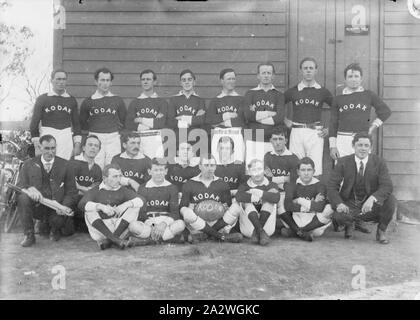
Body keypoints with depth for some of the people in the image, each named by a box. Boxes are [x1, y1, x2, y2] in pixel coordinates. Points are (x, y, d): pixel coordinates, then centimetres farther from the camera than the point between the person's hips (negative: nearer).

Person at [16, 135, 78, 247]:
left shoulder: (64, 165, 4)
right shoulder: (29, 164, 6)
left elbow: (72, 192, 2)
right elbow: (19, 185, -1)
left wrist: (64, 206, -18)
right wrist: (29, 189, -26)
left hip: (56, 209, -1)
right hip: (36, 207, 1)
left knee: (58, 220, -31)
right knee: (22, 197, -28)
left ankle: (53, 229, 12)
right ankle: (29, 235, -10)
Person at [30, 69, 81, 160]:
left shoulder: (71, 100, 10)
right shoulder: (42, 99, 3)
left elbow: (76, 124, 13)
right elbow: (34, 123, 3)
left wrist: (77, 144, 5)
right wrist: (36, 145, -2)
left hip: (66, 139, 2)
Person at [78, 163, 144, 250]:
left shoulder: (124, 191, 9)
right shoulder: (95, 191, 4)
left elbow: (140, 201, -8)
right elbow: (81, 204, -16)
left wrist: (125, 205, -28)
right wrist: (101, 206, -33)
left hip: (120, 228, 1)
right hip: (100, 231, -1)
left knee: (134, 207, -14)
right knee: (89, 210, -20)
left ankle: (109, 240, -28)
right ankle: (114, 239, -37)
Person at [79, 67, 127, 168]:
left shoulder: (118, 100, 9)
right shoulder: (88, 102, 7)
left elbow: (123, 121, 15)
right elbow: (82, 123, 15)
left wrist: (116, 131, 6)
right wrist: (90, 132, 6)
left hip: (113, 139, 1)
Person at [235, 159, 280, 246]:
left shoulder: (271, 185, 11)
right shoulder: (245, 186, 10)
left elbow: (276, 198, -16)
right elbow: (238, 197, -18)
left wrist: (261, 194, -24)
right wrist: (252, 197, -28)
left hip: (267, 225, 0)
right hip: (248, 227, 0)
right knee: (247, 200, -21)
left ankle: (256, 232, -31)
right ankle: (261, 232, -41)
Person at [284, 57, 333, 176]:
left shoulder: (323, 92, 7)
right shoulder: (292, 91, 8)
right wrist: (285, 121, 6)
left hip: (316, 132, -1)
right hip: (296, 132, 1)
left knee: (315, 171, -4)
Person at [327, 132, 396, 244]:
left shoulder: (379, 162, -7)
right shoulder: (343, 162, -7)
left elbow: (387, 186, -19)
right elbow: (331, 187, -10)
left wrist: (372, 199, -39)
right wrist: (339, 203, -30)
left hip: (371, 205, 1)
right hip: (349, 205, 0)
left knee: (390, 199, -29)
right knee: (339, 216, -33)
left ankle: (381, 231, 0)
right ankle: (349, 225, 9)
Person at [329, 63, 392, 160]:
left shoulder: (369, 95, 8)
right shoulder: (338, 99, 10)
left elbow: (386, 111, 17)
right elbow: (333, 124, 9)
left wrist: (373, 126, 8)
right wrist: (332, 146, 3)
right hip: (342, 140, 1)